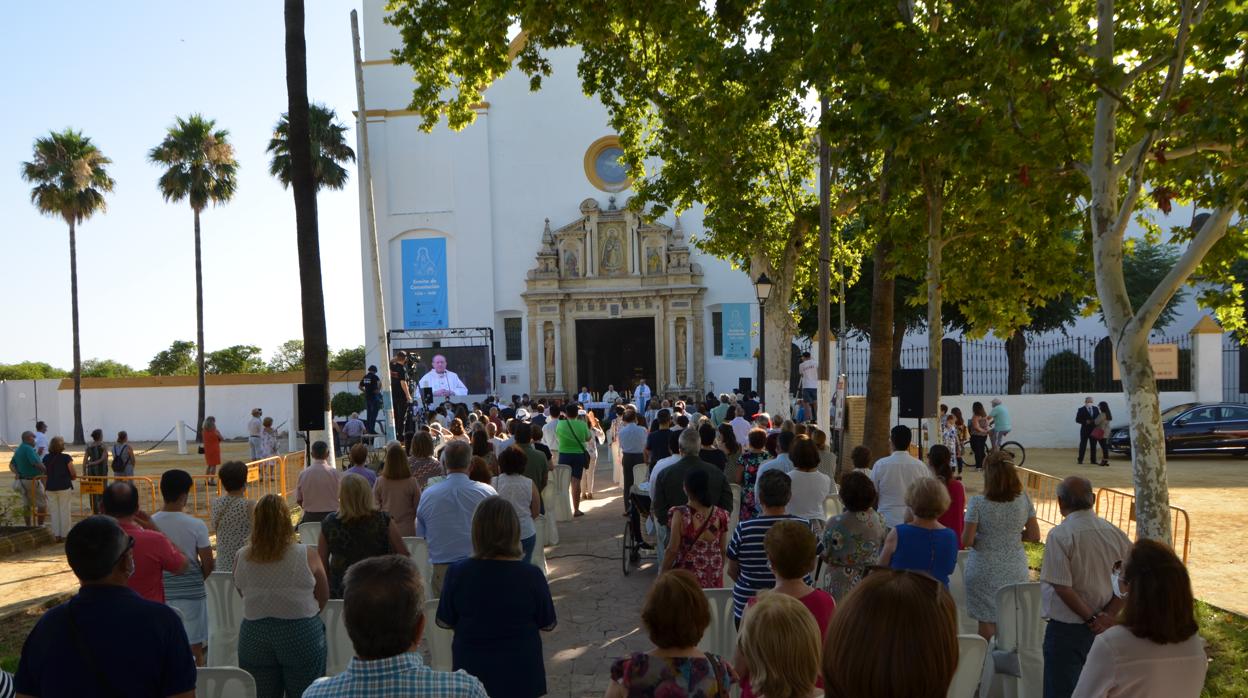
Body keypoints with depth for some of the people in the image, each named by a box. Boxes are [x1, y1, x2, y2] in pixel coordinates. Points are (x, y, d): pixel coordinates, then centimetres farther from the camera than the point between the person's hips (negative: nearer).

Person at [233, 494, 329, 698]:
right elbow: (323, 597, -1)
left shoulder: (242, 558, -6)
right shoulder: (306, 555, -13)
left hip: (254, 636, 3)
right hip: (301, 636, -2)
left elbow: (243, 593, 9)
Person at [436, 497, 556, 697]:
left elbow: (444, 622, -3)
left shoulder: (458, 573, -17)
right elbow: (548, 625, -6)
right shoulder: (531, 576, -19)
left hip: (471, 672, 1)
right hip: (521, 674, -1)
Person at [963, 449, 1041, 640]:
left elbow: (966, 541, -16)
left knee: (987, 623, 9)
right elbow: (1034, 536, -1)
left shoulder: (978, 503, -17)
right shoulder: (1024, 499, -7)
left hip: (984, 572, -3)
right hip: (1015, 571, 3)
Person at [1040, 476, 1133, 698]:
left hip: (1067, 629, -6)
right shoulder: (1114, 533, 0)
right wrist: (1108, 615, -5)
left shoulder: (1059, 535, -18)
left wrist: (1091, 619, -10)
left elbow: (1062, 587, -21)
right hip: (1103, 629, 6)